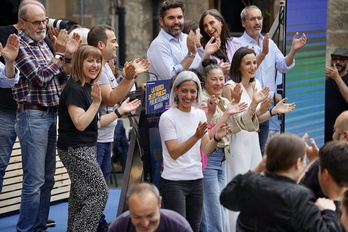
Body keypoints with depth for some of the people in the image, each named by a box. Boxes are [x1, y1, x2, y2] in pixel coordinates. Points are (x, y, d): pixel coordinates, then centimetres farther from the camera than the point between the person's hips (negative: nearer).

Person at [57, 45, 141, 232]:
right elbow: (80, 124, -22)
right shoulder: (74, 89, -16)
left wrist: (120, 111, 10)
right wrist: (96, 102, -26)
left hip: (85, 148, 10)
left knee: (81, 195, 12)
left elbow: (95, 122, 15)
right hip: (76, 149, -10)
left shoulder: (89, 87, 13)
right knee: (100, 192, -10)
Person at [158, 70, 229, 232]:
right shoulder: (167, 117, -10)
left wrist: (216, 138, -15)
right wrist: (196, 136, -28)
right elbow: (174, 153, -16)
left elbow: (206, 150, 5)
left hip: (196, 179, 6)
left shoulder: (200, 114, 7)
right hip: (174, 182, -6)